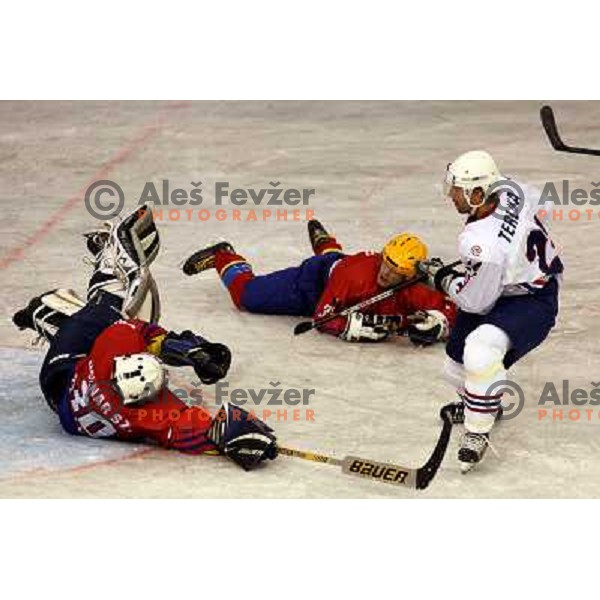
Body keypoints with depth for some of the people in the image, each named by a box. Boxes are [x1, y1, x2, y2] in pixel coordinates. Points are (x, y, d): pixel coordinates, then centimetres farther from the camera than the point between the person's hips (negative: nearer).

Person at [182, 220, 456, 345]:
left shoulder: (413, 291, -34)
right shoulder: (358, 274, -45)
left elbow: (447, 309, -29)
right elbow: (323, 316, -39)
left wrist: (431, 325, -49)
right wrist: (364, 324, -50)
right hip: (316, 277, -5)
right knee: (247, 294, 1)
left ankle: (324, 243, 73)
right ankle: (225, 258, 29)